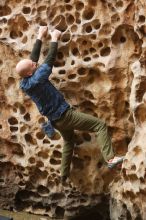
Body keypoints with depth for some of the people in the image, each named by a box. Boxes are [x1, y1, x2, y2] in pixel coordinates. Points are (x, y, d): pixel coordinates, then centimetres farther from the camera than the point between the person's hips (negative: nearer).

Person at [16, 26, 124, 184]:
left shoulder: (24, 83, -2)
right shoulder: (36, 80, -26)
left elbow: (33, 58, 8)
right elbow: (50, 60, -19)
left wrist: (40, 37, 12)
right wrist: (54, 39, -6)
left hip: (56, 120, 9)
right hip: (64, 115, -9)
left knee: (68, 142, 32)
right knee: (100, 125, -12)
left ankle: (64, 175, 37)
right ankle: (110, 159, -25)